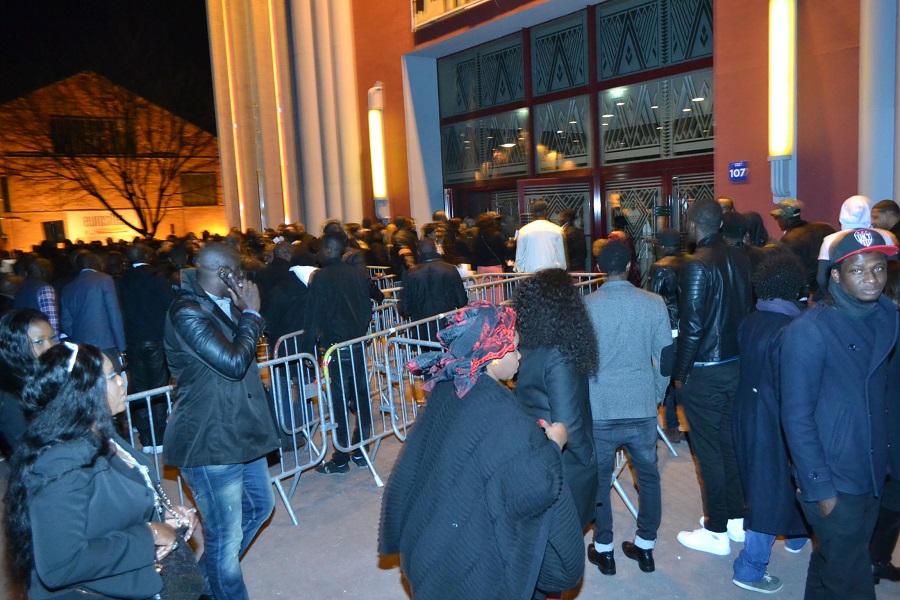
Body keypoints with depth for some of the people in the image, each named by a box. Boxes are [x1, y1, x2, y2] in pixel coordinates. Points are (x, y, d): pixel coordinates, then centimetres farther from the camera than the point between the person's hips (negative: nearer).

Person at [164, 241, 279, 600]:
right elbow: (233, 362, -24)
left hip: (239, 433, 10)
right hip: (210, 443, -10)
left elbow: (248, 351, 14)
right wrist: (250, 312, -14)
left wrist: (244, 311, 0)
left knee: (260, 504, 25)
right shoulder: (188, 312, -20)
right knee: (225, 537, 4)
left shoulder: (221, 304, 7)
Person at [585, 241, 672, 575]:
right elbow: (665, 357, 1)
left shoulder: (586, 307, -8)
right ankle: (646, 547, 32)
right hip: (643, 409, 2)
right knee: (648, 476, 19)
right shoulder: (654, 304, -4)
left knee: (599, 479, 14)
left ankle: (604, 549, 27)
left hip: (599, 410, -1)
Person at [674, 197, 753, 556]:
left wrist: (679, 373, -9)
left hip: (704, 372, -7)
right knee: (730, 443, 18)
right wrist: (739, 349, 15)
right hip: (736, 364, 7)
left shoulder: (696, 266, -18)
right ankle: (736, 519, 31)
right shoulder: (739, 259, 3)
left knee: (708, 450, 4)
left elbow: (692, 326, -19)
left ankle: (717, 532, 16)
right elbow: (747, 309, 7)